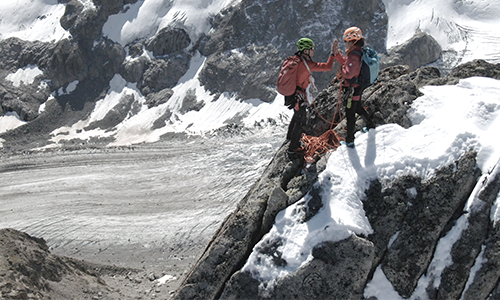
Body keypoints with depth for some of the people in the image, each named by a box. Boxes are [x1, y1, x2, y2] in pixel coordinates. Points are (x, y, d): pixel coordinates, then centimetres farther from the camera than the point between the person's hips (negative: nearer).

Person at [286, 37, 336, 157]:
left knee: (297, 116, 31)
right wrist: (332, 53, -18)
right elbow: (328, 67, -27)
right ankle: (293, 148, 19)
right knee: (300, 121, 8)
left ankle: (290, 135, 53)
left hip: (292, 94, 9)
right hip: (299, 98, -9)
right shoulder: (307, 64, -27)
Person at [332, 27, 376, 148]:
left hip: (353, 89, -9)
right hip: (359, 87, 9)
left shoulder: (353, 56, -29)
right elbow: (345, 63, 11)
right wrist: (336, 52, 1)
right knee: (358, 107, 30)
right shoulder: (360, 52, 2)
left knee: (350, 113, 3)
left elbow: (348, 74, -37)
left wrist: (341, 70, -17)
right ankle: (371, 125, 48)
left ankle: (350, 141, 12)